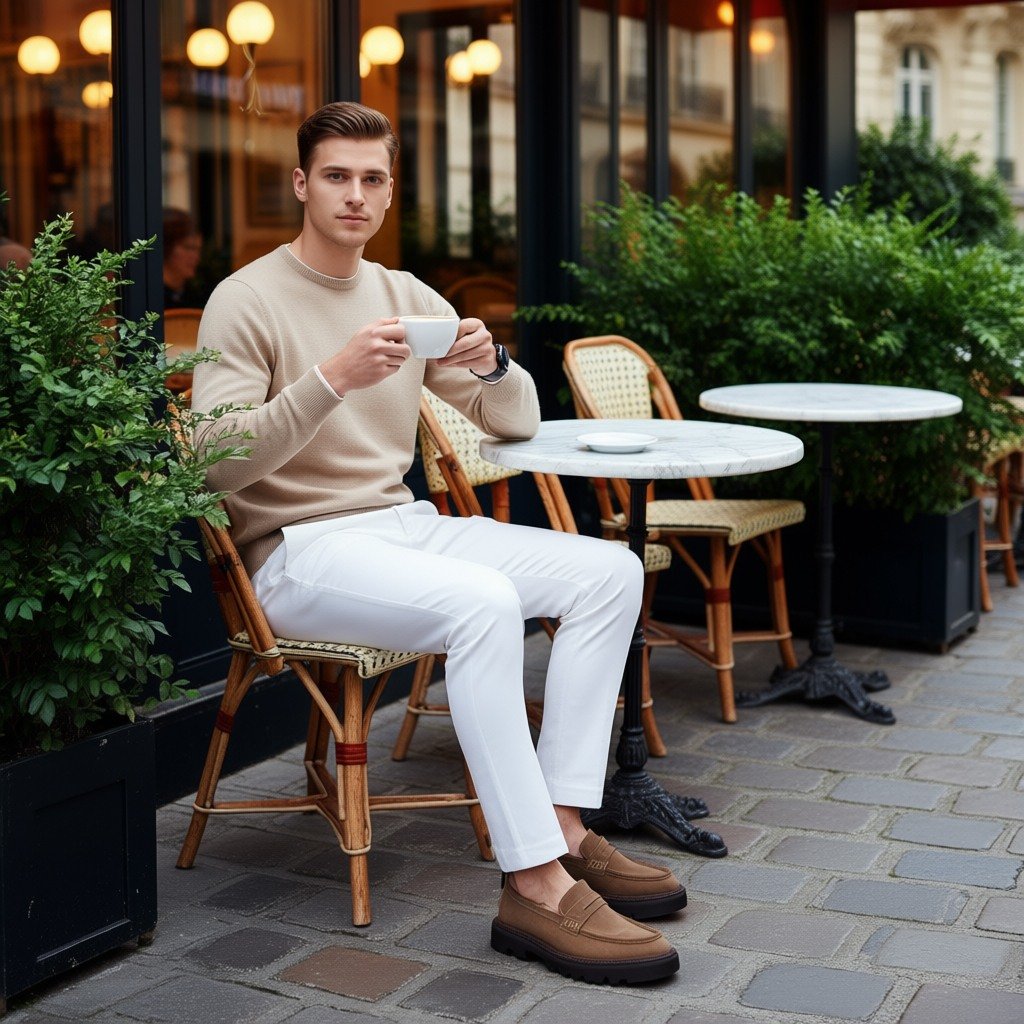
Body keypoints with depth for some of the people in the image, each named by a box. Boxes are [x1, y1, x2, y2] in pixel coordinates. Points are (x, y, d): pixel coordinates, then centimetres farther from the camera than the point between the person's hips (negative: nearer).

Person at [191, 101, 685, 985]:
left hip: (404, 524, 8)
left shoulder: (406, 295, 14)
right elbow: (216, 463, -17)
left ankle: (565, 832, -11)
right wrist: (333, 378, -27)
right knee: (483, 601, -34)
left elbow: (517, 422, 17)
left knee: (610, 571, -8)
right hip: (300, 549, -7)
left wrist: (492, 363, -7)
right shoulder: (247, 300, -5)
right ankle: (535, 886, -30)